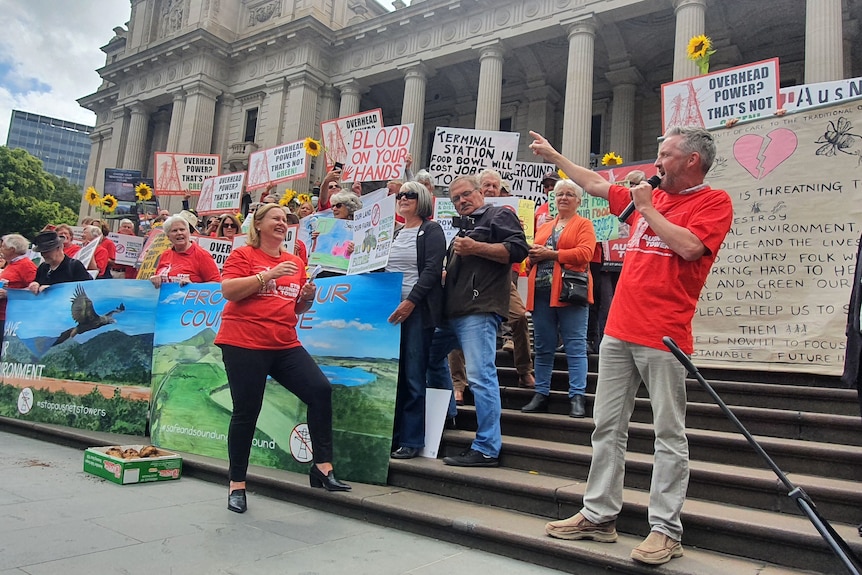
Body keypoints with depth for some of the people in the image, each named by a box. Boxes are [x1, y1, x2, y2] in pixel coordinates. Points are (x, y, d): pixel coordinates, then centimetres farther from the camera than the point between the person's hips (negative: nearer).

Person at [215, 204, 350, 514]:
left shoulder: (295, 262, 13)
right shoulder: (243, 255, -1)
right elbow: (228, 290, -15)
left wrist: (308, 297, -1)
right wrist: (269, 275, -19)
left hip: (285, 345, 5)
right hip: (244, 344, -5)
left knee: (320, 389, -8)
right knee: (246, 412, 1)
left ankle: (322, 466, 2)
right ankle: (237, 485, 18)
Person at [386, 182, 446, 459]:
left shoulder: (432, 230, 0)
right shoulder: (394, 233, 20)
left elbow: (432, 270, -11)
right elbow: (382, 268, 23)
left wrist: (410, 301, -19)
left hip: (417, 309, -6)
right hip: (391, 308, 6)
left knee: (413, 376, -5)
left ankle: (412, 441, 2)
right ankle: (390, 435, 13)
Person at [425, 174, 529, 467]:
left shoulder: (499, 215, 4)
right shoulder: (462, 226, 29)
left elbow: (518, 249, -12)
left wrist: (476, 248, -16)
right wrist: (444, 273, 17)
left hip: (479, 310, -10)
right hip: (452, 312, 10)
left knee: (480, 376, -13)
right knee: (429, 358, 22)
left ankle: (487, 449, -8)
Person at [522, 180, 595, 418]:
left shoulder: (584, 225, 7)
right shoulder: (544, 227, 24)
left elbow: (584, 253, -10)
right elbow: (533, 256, 23)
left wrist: (551, 254, -12)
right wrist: (532, 255, -1)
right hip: (542, 293, 6)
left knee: (575, 346, -4)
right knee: (542, 347, 9)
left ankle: (577, 397, 0)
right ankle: (541, 394, 16)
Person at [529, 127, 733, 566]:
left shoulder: (714, 201, 1)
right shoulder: (650, 196, 19)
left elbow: (689, 247, -17)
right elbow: (594, 185, 29)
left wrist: (646, 208, -6)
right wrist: (553, 155, 35)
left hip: (663, 336, -7)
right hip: (618, 330, 7)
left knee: (669, 435, 0)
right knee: (607, 427, 10)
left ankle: (666, 529, 10)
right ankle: (599, 515, 19)